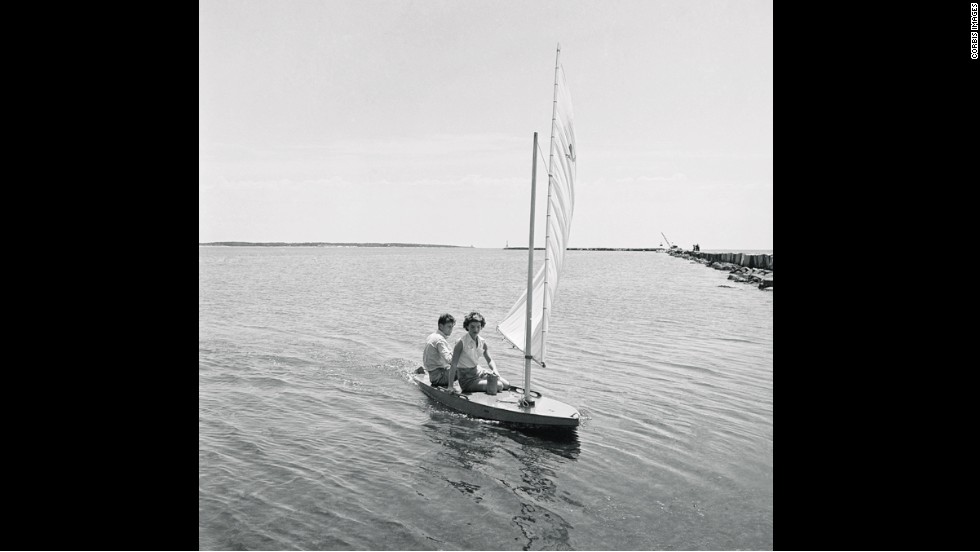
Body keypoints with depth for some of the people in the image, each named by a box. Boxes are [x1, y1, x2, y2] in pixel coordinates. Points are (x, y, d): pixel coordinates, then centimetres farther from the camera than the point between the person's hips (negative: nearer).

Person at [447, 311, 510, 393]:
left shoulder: (482, 342, 0)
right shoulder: (461, 342, -19)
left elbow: (490, 360, 4)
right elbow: (453, 364, -23)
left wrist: (494, 370, -20)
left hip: (478, 371, 7)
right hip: (467, 379, -7)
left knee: (506, 385, 4)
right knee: (498, 386, -19)